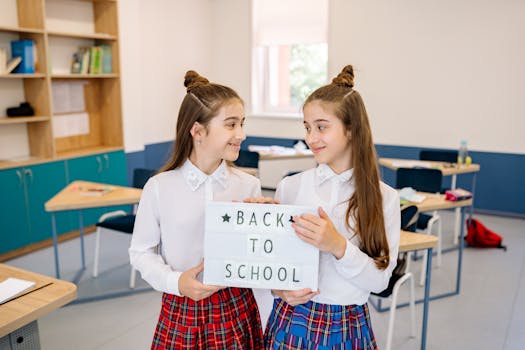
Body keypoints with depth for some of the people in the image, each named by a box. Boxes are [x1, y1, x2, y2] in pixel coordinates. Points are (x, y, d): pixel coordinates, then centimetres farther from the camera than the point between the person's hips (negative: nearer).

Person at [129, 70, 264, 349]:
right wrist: (176, 282, -16)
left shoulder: (249, 186, -5)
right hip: (182, 311, -1)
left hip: (237, 309, 2)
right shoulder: (159, 187, -10)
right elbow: (141, 251, -2)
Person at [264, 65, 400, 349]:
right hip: (292, 321, 0)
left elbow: (379, 280, -9)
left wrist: (339, 246, -24)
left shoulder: (384, 198, -7)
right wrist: (279, 288, -15)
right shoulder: (290, 187, -6)